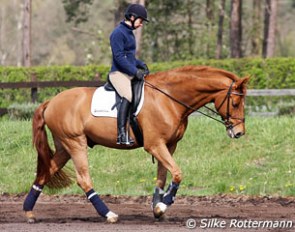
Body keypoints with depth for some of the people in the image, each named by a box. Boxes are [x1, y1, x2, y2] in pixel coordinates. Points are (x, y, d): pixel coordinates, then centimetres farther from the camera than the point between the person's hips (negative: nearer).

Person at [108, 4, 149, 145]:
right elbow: (119, 57, -18)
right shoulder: (118, 33, -10)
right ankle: (121, 135, -36)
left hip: (130, 74, 10)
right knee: (128, 97, -29)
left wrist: (141, 65, 10)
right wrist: (135, 71, -20)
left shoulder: (129, 33, 19)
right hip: (119, 73, -10)